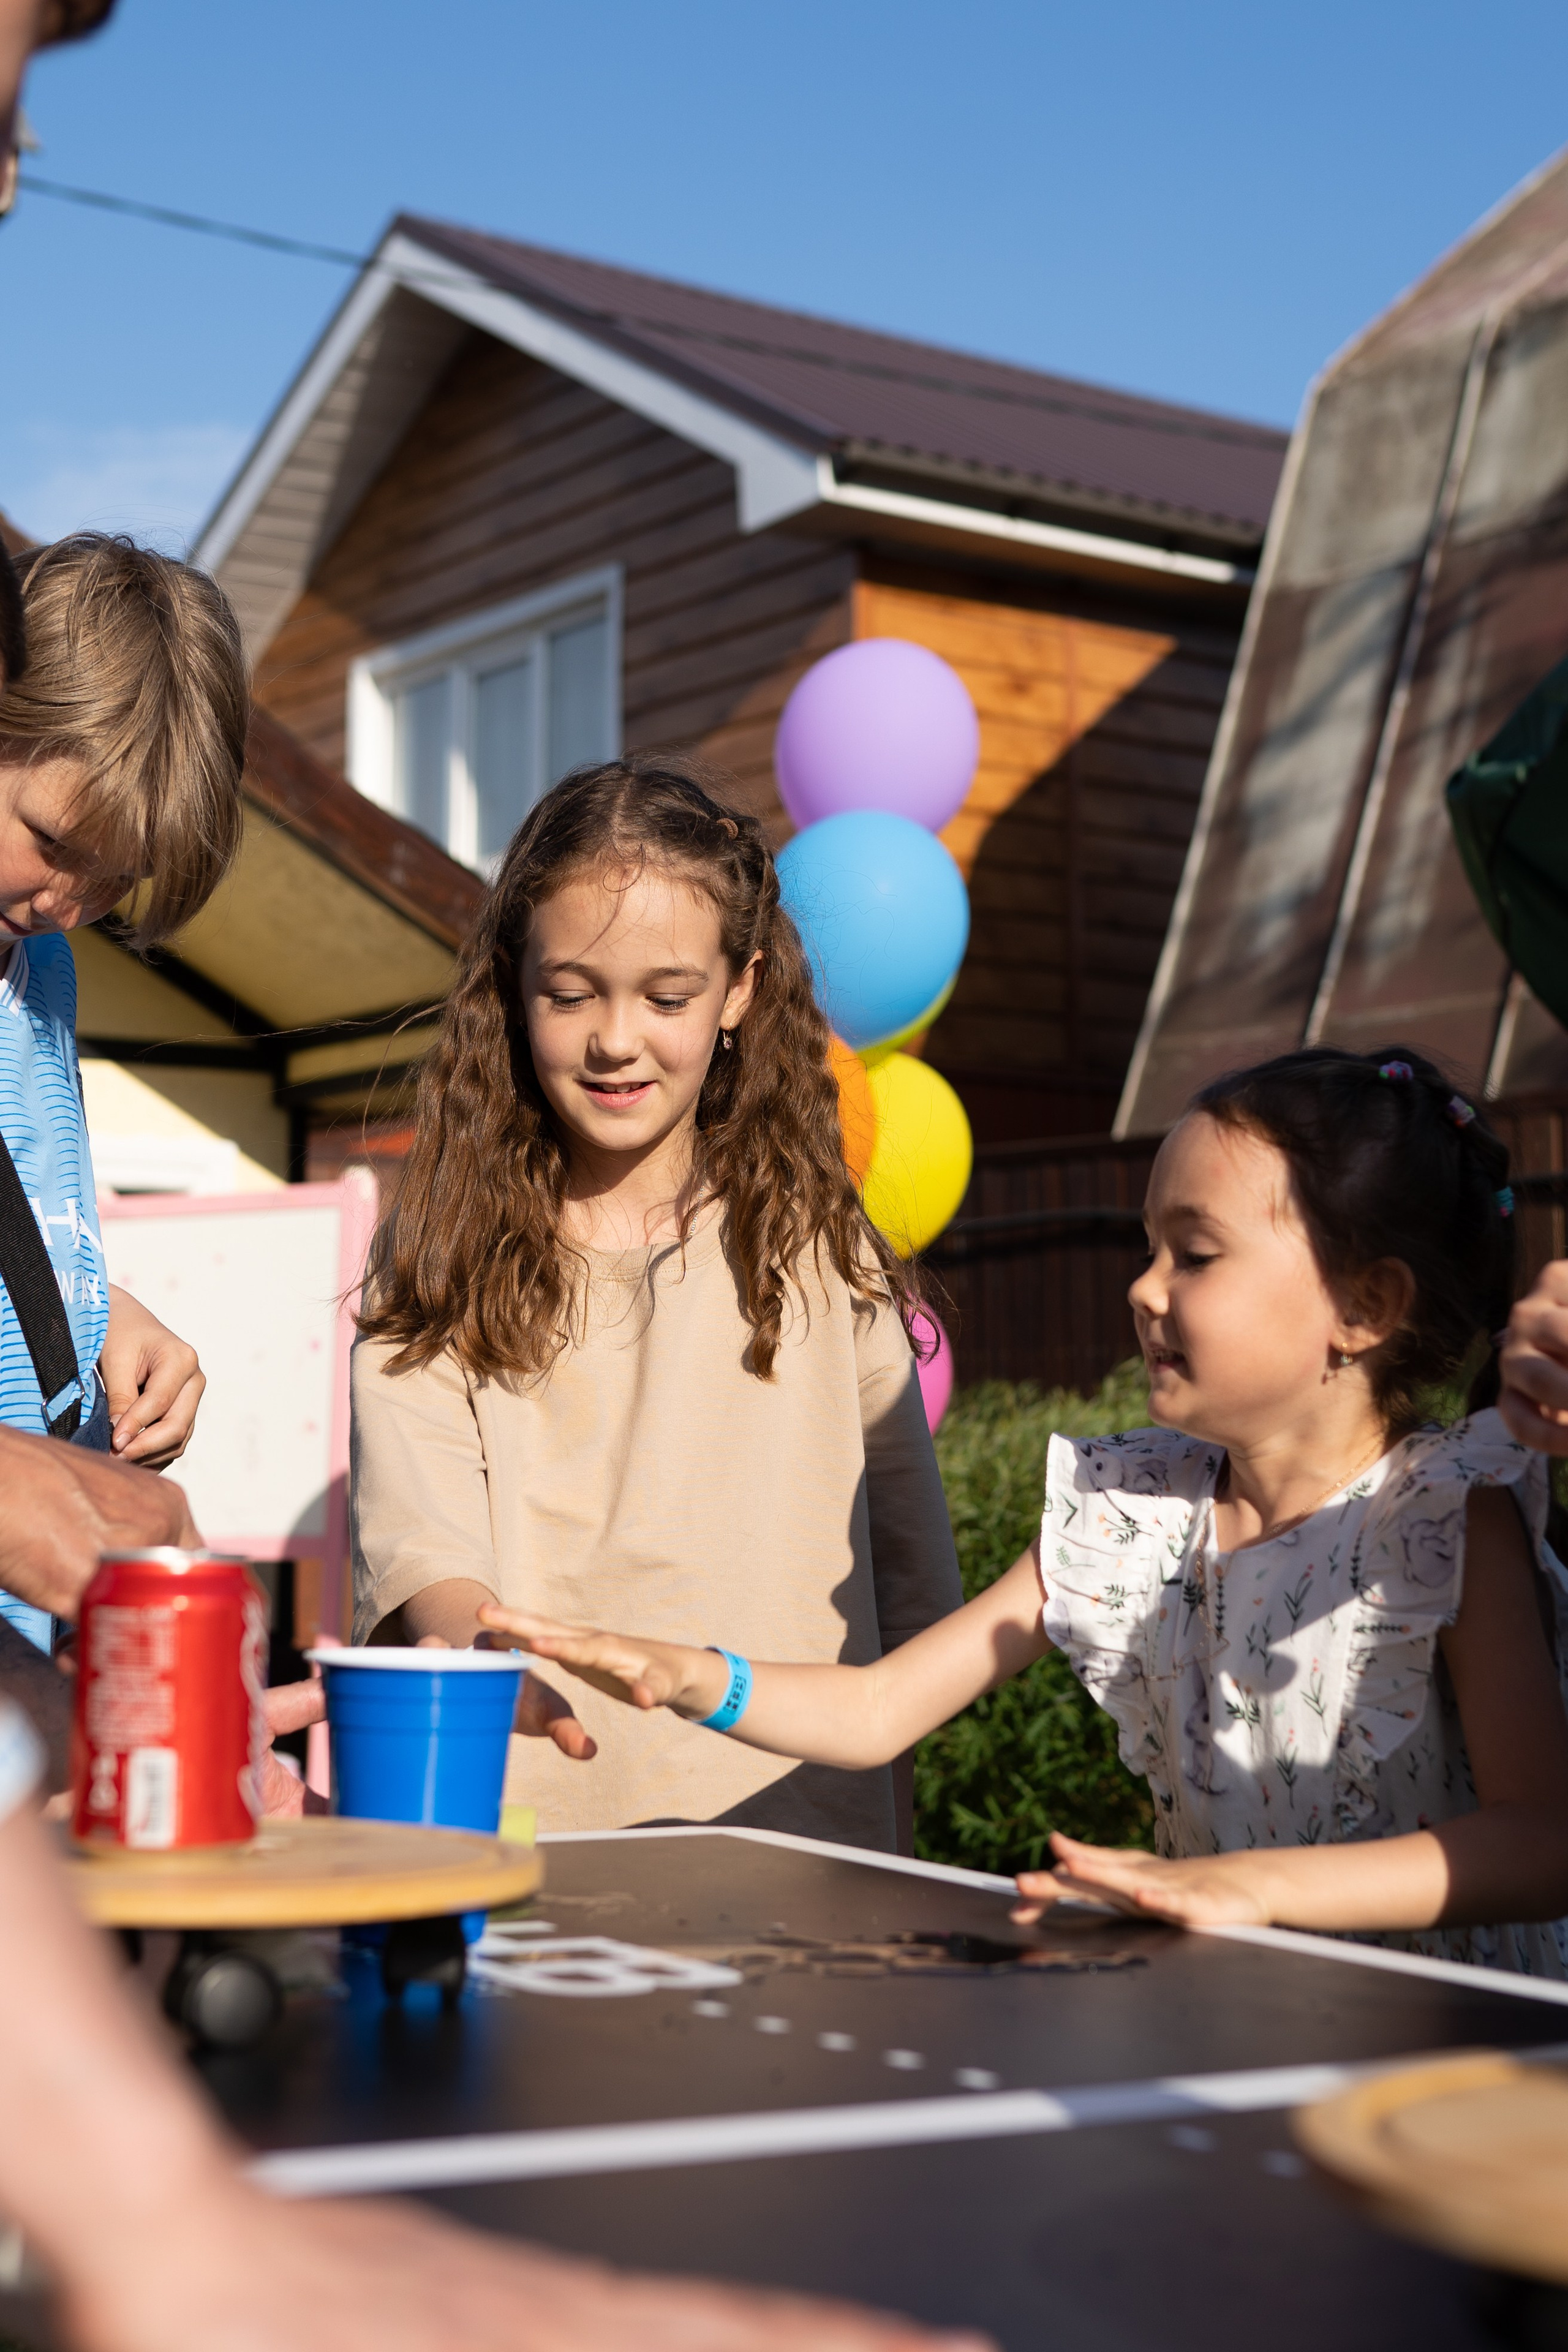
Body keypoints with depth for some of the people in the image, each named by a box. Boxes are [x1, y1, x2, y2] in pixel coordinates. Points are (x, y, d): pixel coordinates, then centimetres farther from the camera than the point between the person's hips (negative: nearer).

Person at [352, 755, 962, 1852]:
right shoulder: (439, 1267, 8)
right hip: (519, 1817, 0)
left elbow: (916, 1597, 15)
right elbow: (418, 1536, -6)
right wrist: (486, 1652, -26)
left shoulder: (816, 1248, 11)